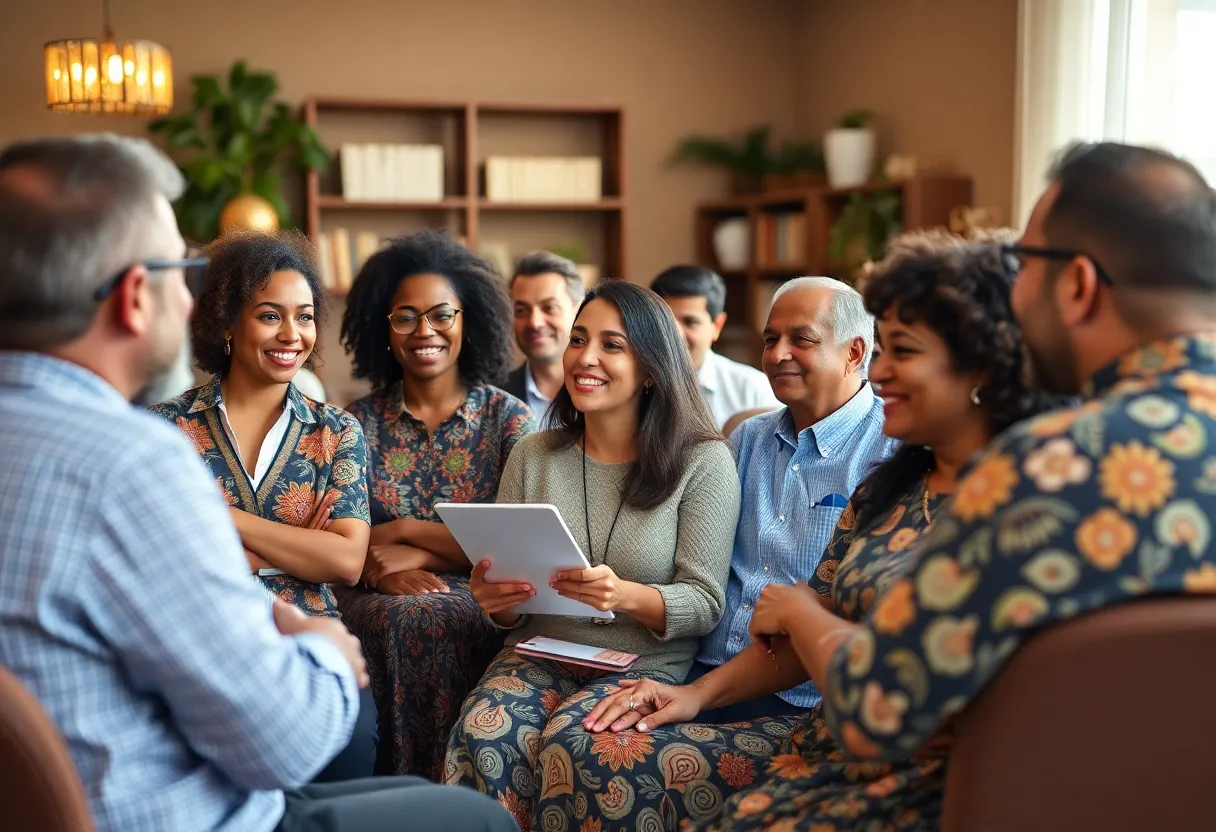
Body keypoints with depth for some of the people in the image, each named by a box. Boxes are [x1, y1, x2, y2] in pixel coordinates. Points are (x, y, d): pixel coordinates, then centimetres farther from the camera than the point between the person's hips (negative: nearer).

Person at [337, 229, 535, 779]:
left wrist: (408, 535, -10)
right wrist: (381, 569, -19)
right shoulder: (359, 423, 11)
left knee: (437, 618, -32)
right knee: (396, 618, -32)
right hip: (375, 602, 1)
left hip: (477, 601, -1)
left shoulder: (507, 418, 7)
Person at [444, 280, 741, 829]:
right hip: (539, 655, 3)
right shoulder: (532, 457, 8)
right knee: (481, 732, -29)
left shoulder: (703, 461, -3)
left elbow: (705, 603, -6)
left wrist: (625, 595, -25)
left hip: (646, 664, -2)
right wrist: (495, 600, -13)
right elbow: (509, 606, 12)